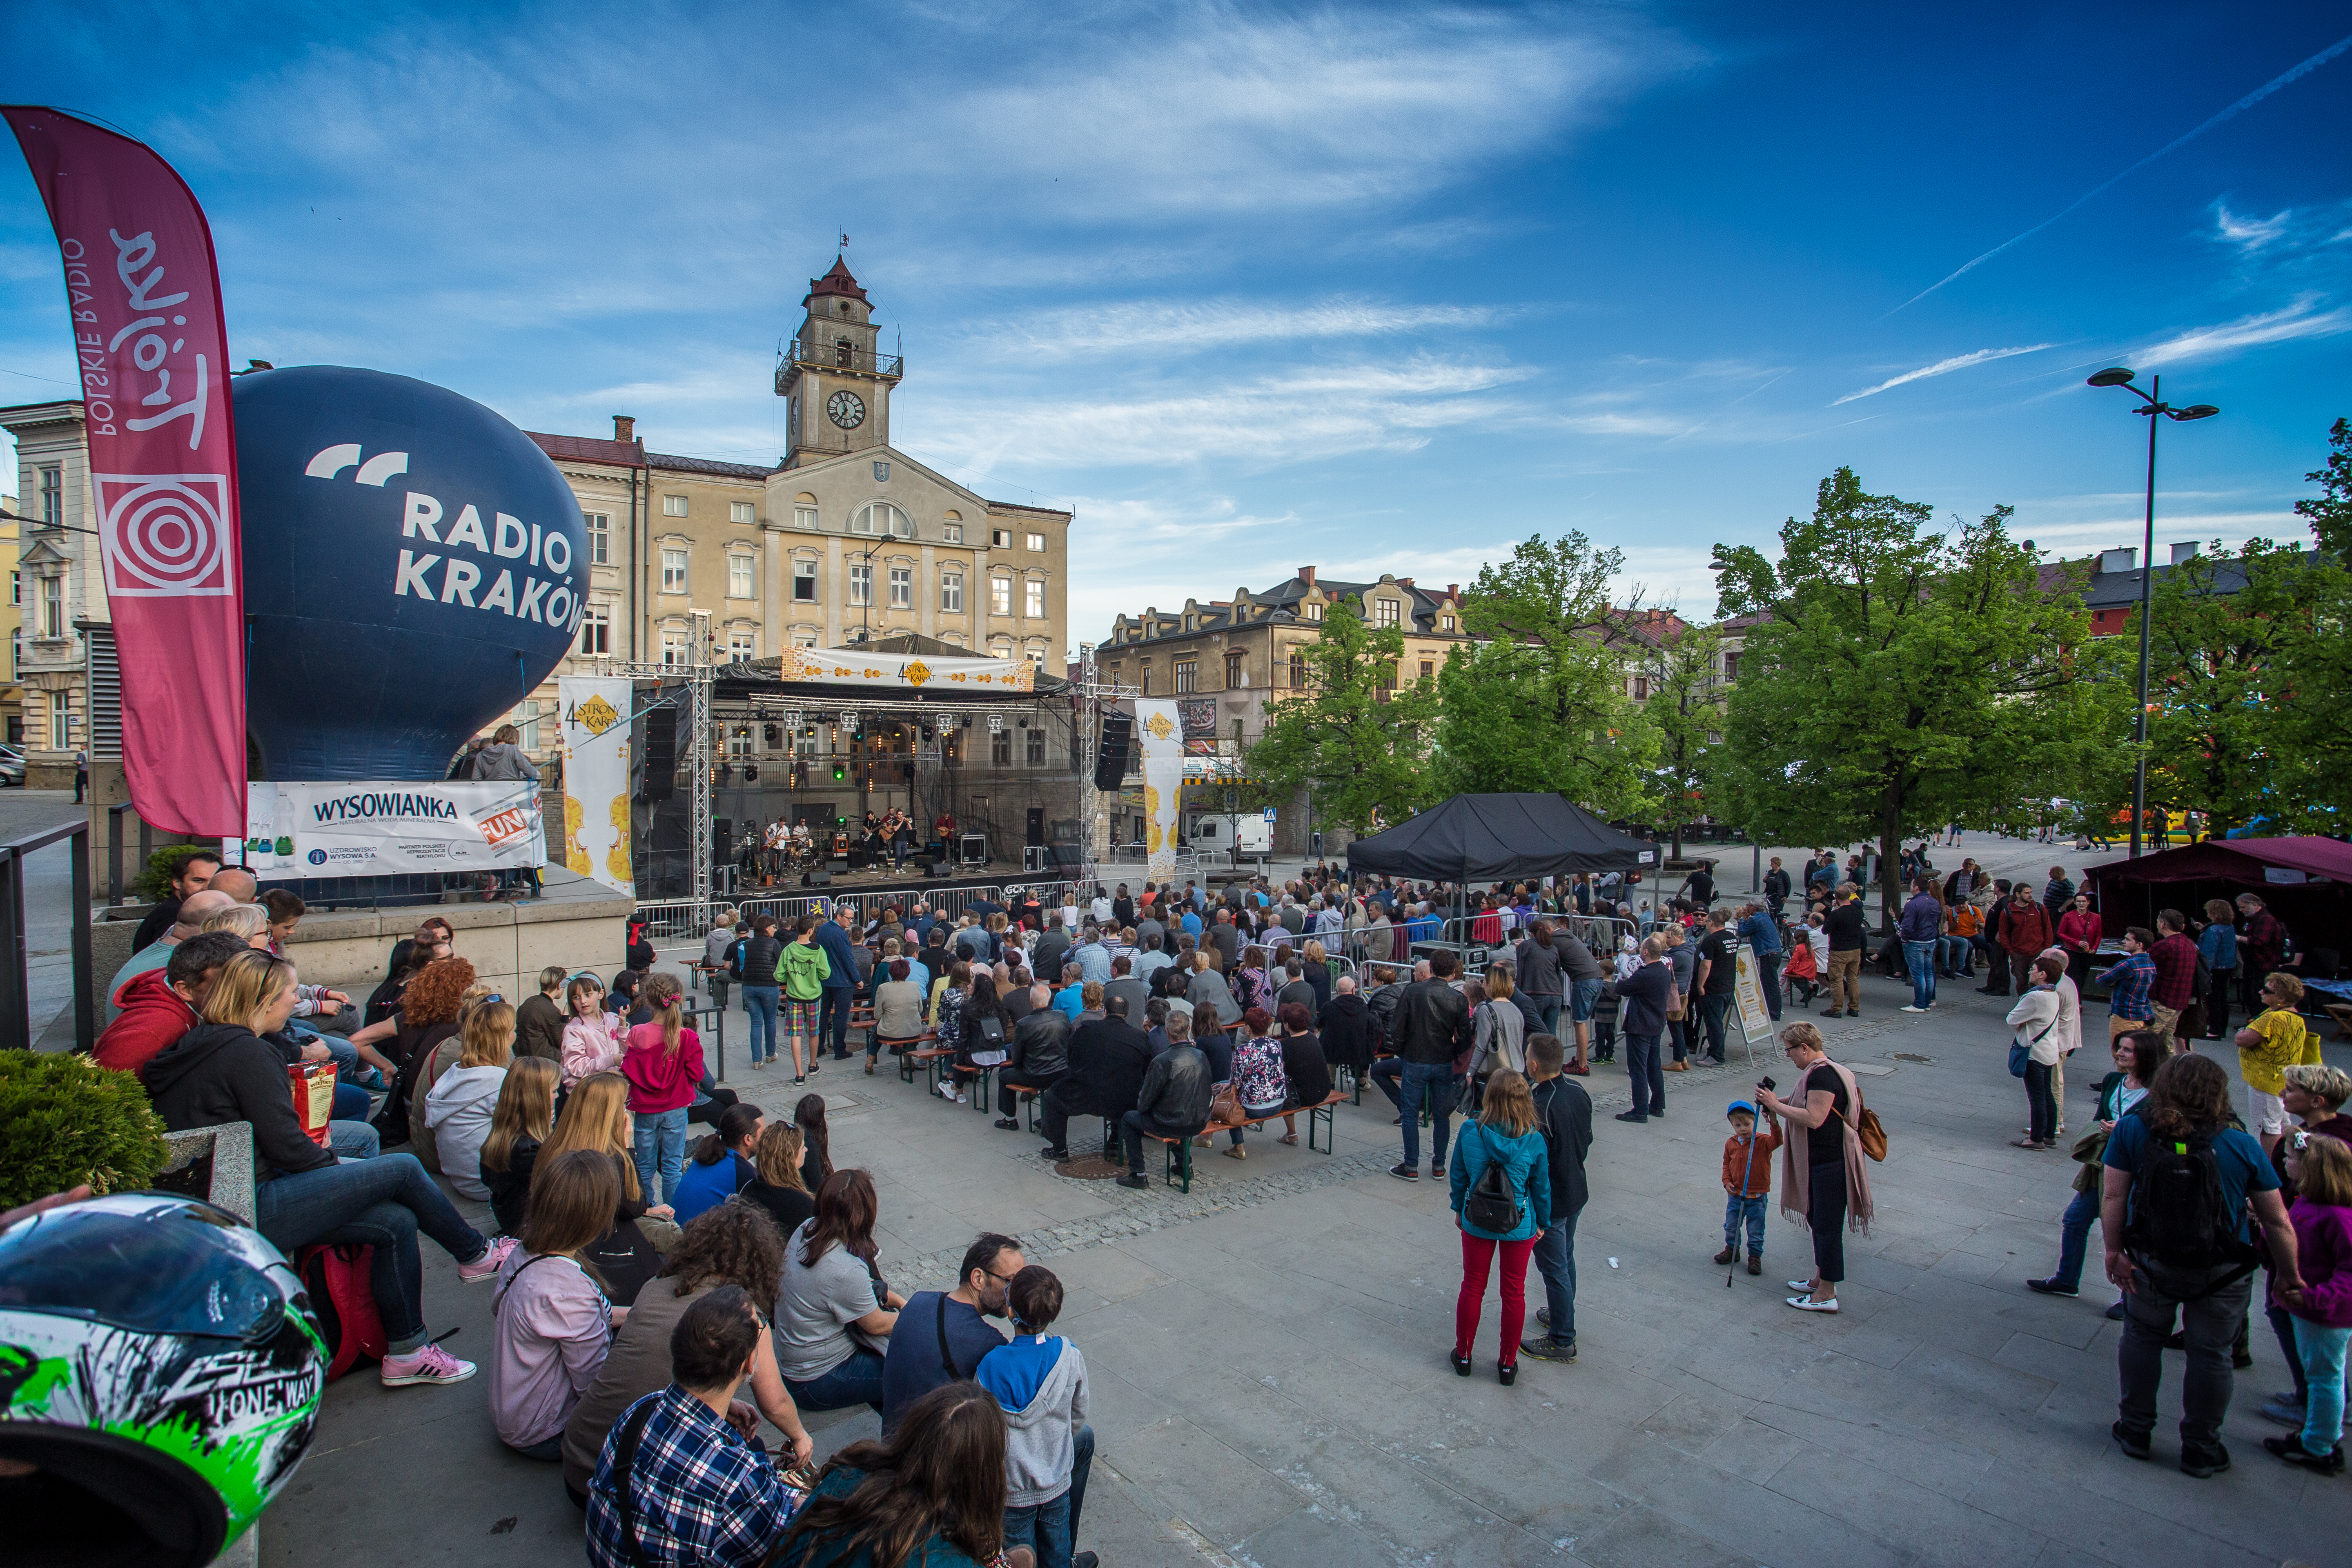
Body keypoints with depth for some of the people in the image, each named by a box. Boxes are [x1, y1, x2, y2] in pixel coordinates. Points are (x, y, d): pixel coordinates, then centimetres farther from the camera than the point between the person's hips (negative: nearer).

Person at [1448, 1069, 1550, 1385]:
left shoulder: (1470, 1132, -16)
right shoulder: (1534, 1141, -18)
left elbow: (1458, 1177, -4)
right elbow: (1541, 1188, -5)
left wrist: (1459, 1209, 12)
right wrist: (1542, 1223, 11)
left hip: (1477, 1221, 1)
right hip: (1519, 1226, 0)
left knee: (1472, 1287, 17)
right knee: (1514, 1293, 16)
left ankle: (1464, 1355, 31)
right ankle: (1508, 1363, 28)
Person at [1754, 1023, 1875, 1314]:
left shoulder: (1823, 1074, -23)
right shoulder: (1821, 1069, 11)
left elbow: (1813, 1118, -28)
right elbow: (1810, 1103, 21)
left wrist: (1776, 1105, -20)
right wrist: (1778, 1102, 6)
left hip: (1831, 1162, -11)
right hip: (1819, 1159, 11)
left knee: (1827, 1225, -2)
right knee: (1817, 1219, 19)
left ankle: (1826, 1295, 7)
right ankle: (1820, 1280, 32)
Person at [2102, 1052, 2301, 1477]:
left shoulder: (2132, 1130, -14)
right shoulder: (2244, 1148, -13)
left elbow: (2113, 1196, -14)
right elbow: (2278, 1223, -5)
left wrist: (2114, 1251, -4)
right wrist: (2287, 1276, 9)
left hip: (2151, 1264, 0)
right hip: (2222, 1273, 0)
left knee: (2141, 1337, 18)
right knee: (2210, 1354, 16)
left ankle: (2135, 1430, 31)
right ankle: (2200, 1450, 31)